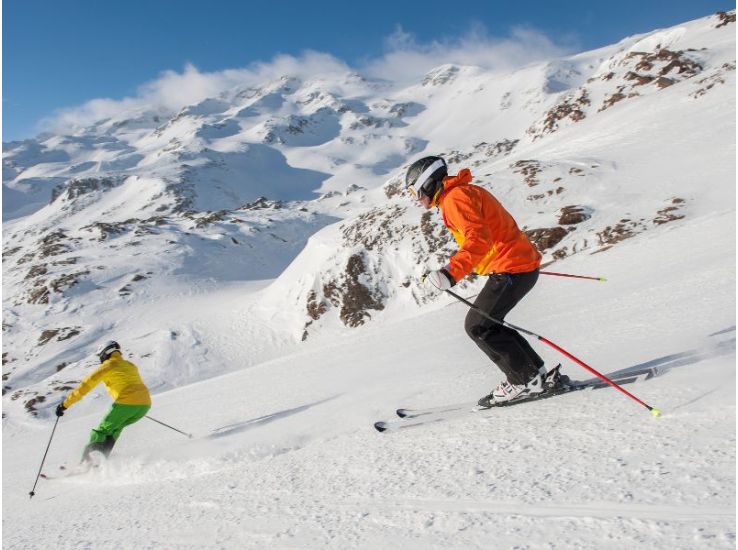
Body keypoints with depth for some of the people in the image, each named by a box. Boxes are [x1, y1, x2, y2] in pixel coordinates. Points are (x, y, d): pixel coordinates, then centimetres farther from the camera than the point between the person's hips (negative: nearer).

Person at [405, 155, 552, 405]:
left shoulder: (455, 197, -14)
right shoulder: (464, 192, 18)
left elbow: (478, 239, -28)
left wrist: (452, 271, -39)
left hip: (511, 267, -10)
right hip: (521, 263, 10)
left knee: (478, 326, -6)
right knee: (487, 325, 15)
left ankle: (525, 379, 2)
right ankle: (534, 372, 21)